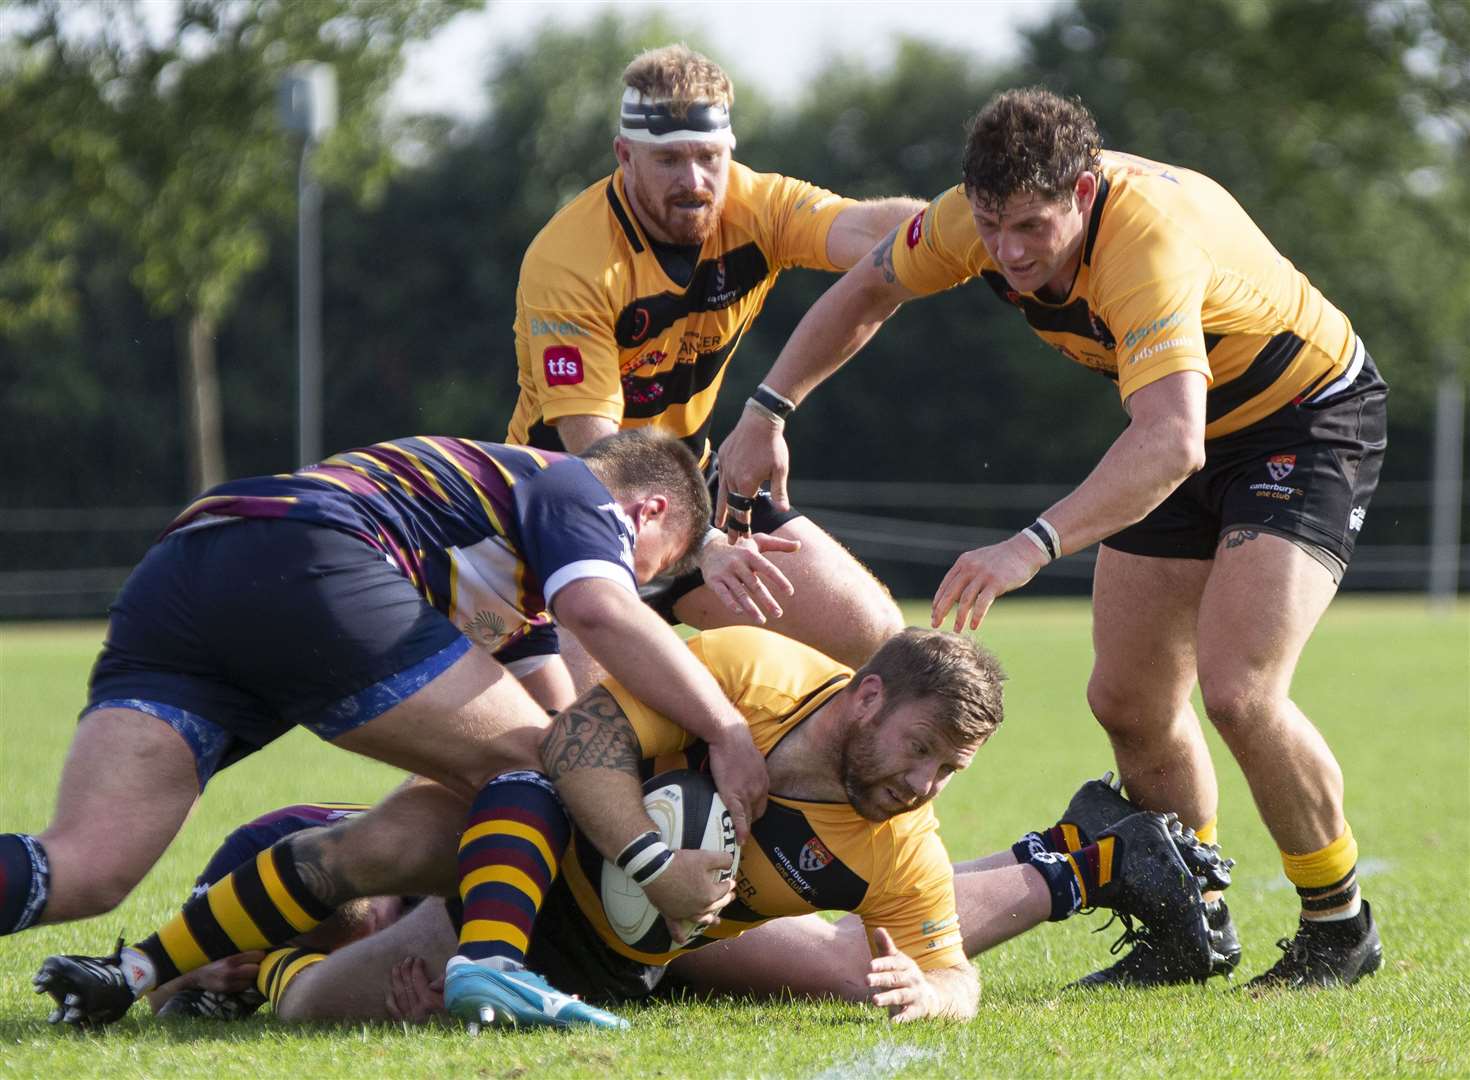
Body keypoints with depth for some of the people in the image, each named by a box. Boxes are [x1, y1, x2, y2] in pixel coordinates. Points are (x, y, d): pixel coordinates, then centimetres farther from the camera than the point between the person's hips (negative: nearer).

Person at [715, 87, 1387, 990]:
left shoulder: (1150, 240, -39)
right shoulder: (979, 216, -17)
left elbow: (1172, 443, -52)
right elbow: (866, 292, 5)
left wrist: (1035, 546, -62)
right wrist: (767, 414, -2)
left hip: (1308, 418, -8)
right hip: (1190, 430, 8)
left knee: (1239, 691, -22)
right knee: (1128, 701, 5)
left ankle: (1341, 928, -2)